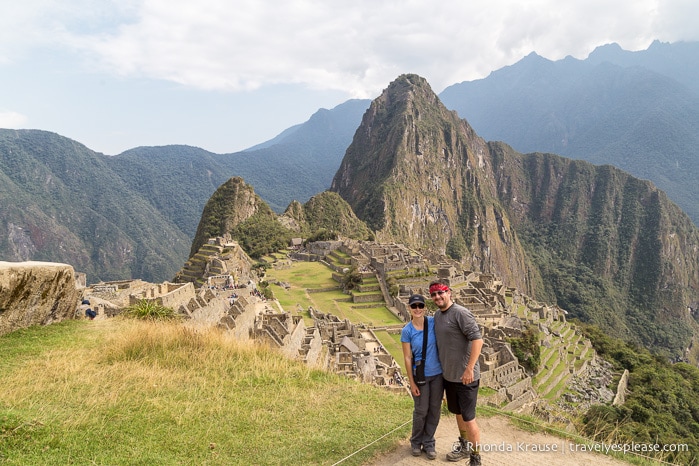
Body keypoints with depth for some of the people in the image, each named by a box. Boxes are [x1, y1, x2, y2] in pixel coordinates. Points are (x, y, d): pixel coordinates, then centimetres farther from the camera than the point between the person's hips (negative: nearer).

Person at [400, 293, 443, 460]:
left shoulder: (433, 322, -8)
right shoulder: (407, 331, -12)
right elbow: (407, 358, -8)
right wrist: (412, 382, -8)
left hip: (438, 374, 2)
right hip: (420, 375, -2)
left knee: (435, 410, 11)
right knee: (421, 411, 10)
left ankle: (428, 442, 29)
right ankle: (416, 441, 33)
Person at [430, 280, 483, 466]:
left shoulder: (461, 313, -18)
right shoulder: (437, 315, 7)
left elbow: (477, 340, -22)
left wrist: (469, 369, -24)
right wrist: (442, 368, 19)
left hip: (465, 376, -8)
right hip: (448, 375, 8)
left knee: (468, 417, 0)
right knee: (457, 412, 22)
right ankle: (464, 447, 40)